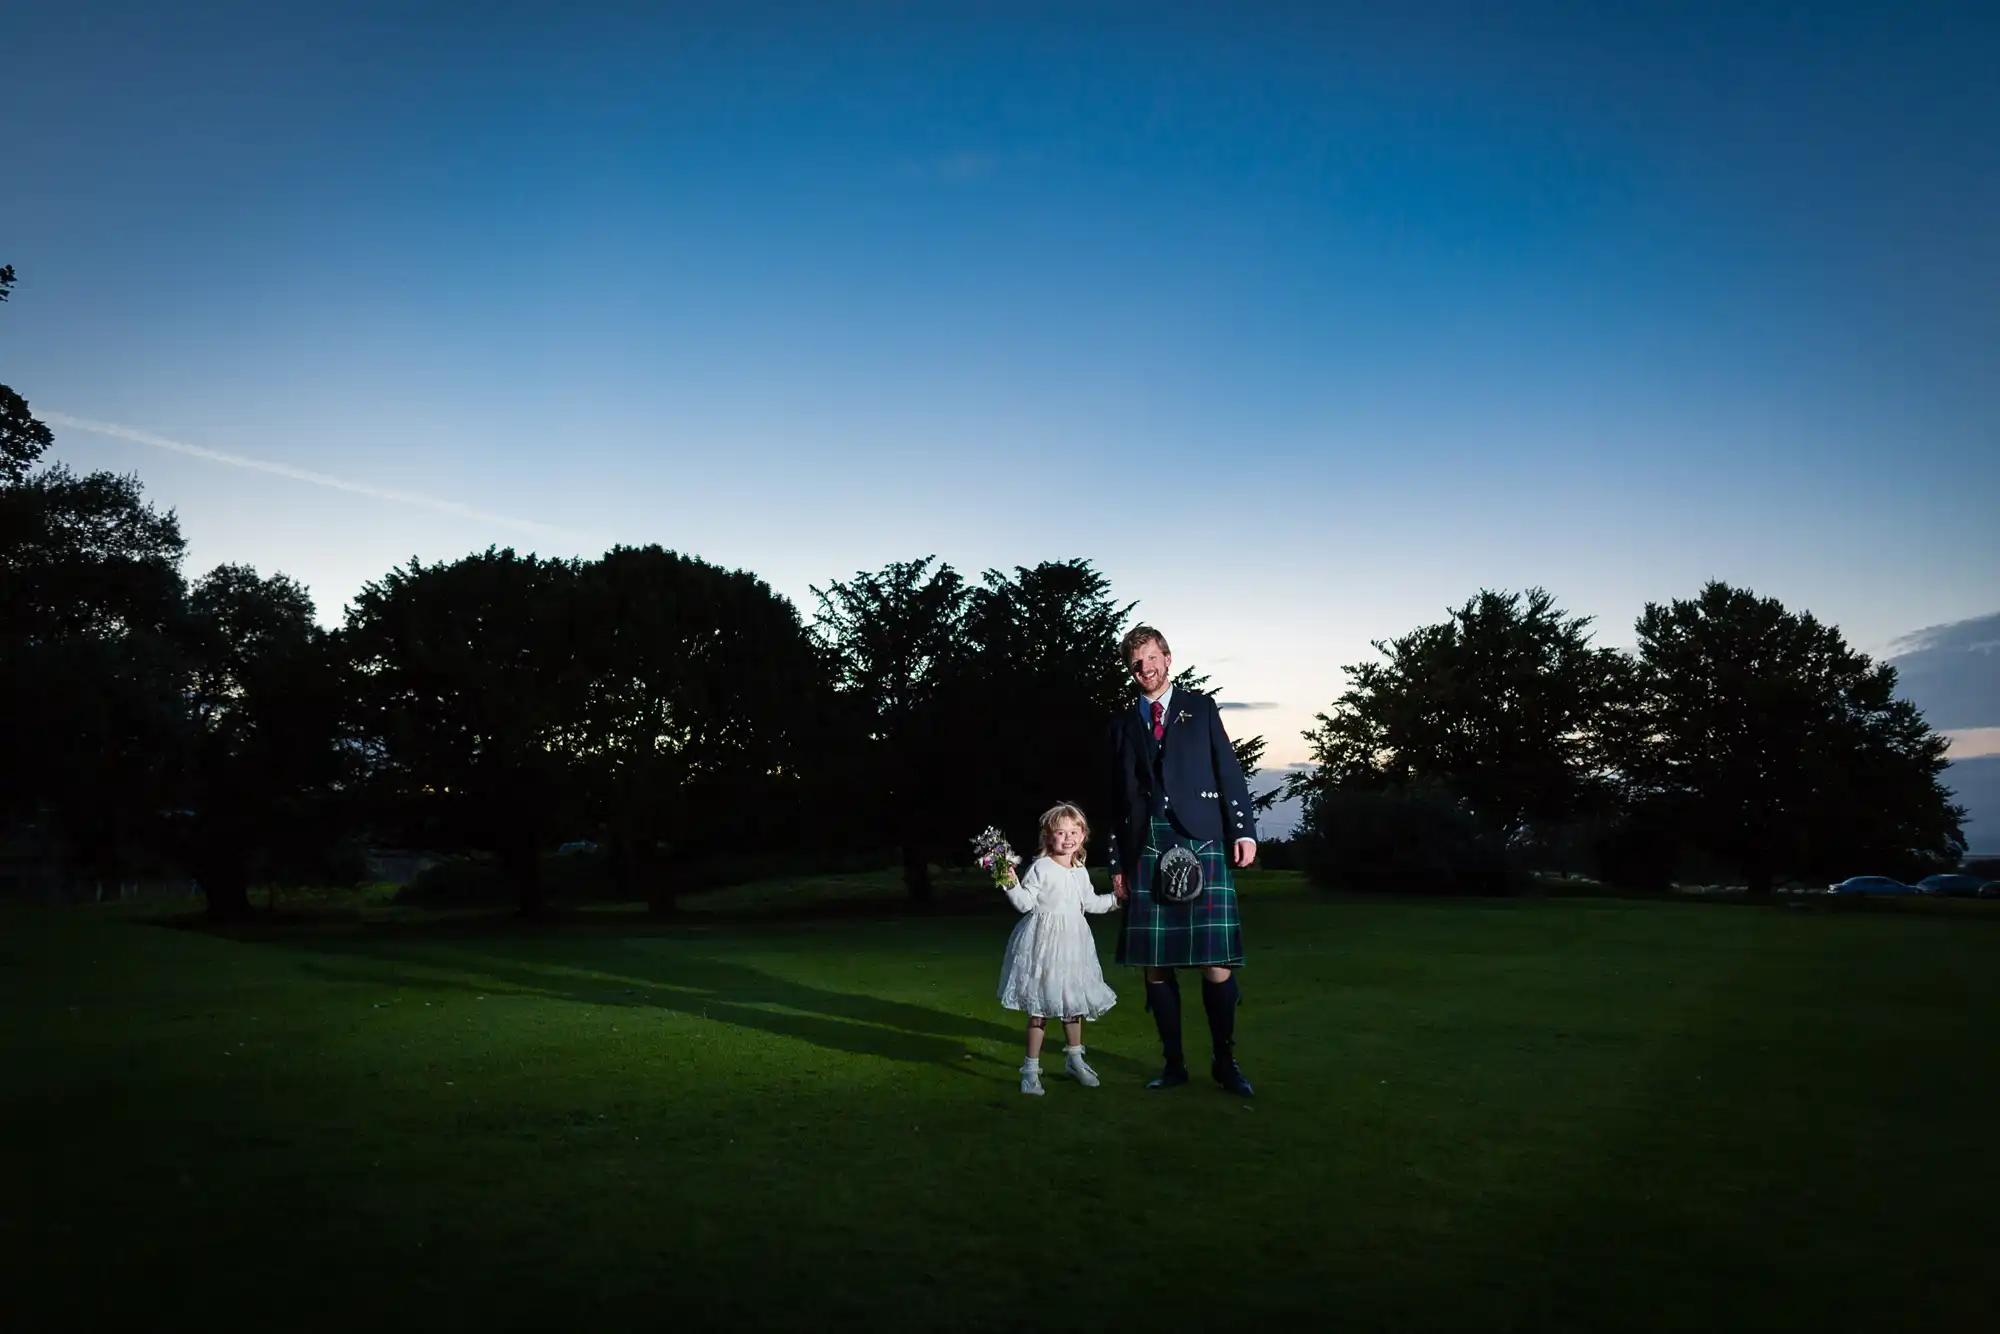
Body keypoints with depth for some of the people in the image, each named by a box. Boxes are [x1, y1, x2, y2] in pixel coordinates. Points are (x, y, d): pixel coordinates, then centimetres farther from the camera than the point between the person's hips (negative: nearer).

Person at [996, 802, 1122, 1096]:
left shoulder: (1081, 872, 9)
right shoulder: (1041, 868, -11)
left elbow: (1090, 902, 22)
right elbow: (1026, 903, -14)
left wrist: (1115, 899, 20)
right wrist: (1012, 885, -30)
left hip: (1073, 941, 7)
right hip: (1045, 942, -6)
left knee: (1074, 1003, 17)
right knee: (1040, 1006, -3)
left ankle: (1074, 1059, 35)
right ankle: (1031, 1068, 6)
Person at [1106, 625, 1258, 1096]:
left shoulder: (1199, 708, 12)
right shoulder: (1123, 724, 16)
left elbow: (1228, 770, 6)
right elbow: (1118, 798, 16)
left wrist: (1244, 830, -4)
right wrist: (1117, 863, 12)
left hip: (1201, 844, -2)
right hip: (1146, 850, 2)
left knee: (1217, 962, -7)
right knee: (1155, 964, 2)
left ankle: (1225, 1061, 9)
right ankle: (1173, 1063, 15)